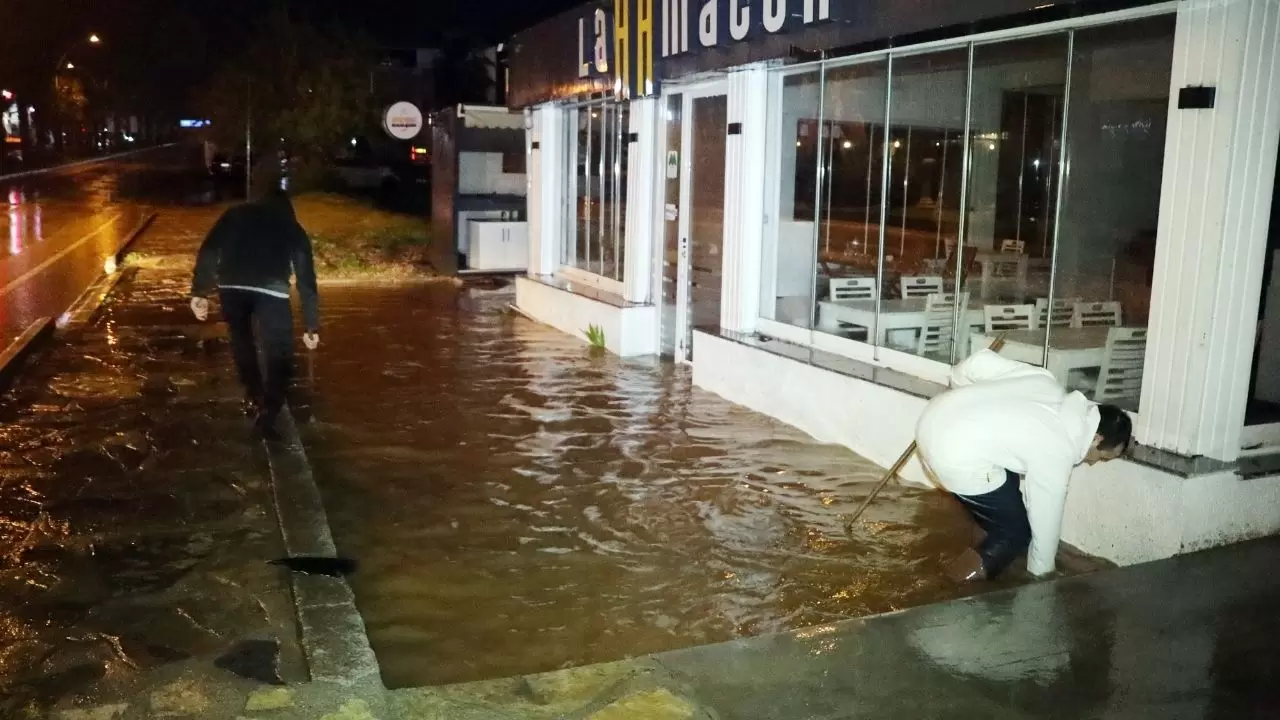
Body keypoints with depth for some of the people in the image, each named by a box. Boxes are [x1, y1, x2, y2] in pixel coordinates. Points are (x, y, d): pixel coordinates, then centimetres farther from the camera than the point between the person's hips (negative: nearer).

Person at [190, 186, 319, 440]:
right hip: (271, 290, -2)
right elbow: (306, 278, 24)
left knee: (241, 339, 28)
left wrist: (200, 292, 11)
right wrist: (312, 325, 26)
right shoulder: (293, 228, 26)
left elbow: (208, 251, 13)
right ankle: (268, 415, -6)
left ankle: (254, 395, 40)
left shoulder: (236, 214, 27)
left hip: (231, 285, 2)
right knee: (279, 354, 8)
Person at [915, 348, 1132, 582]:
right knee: (1017, 531, 7)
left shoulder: (1047, 382, 8)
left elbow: (980, 361, 8)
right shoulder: (1057, 452, -9)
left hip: (934, 419, 9)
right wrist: (1042, 572, 19)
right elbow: (1045, 519, 3)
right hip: (956, 457, -9)